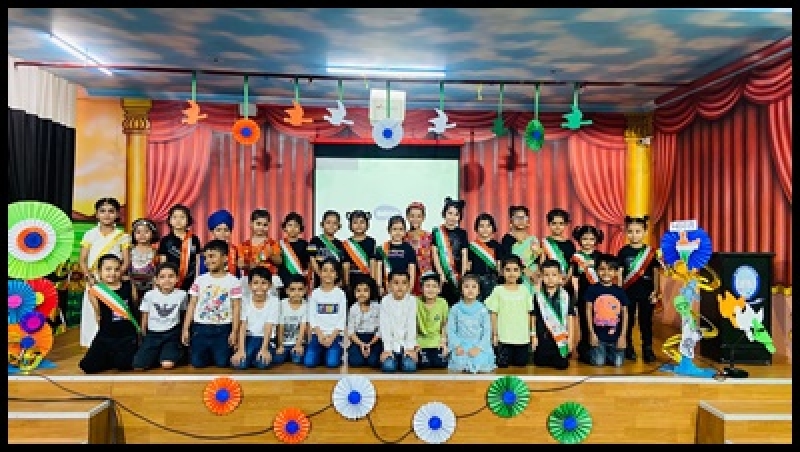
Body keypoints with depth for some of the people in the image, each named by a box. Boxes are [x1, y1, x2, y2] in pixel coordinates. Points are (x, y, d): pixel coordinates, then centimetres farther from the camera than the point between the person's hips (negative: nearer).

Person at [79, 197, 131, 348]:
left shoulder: (122, 236, 4)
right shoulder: (90, 234, 8)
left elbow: (126, 262, 0)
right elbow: (83, 260, 5)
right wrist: (89, 277, -10)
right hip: (94, 282, 1)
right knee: (93, 317, 0)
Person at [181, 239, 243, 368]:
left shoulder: (233, 281, -2)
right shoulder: (200, 280, 7)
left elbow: (236, 308, -3)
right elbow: (192, 305, 8)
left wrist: (234, 331, -9)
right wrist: (185, 329, 3)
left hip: (222, 329, -2)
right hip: (200, 328, 2)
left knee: (222, 363, -7)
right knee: (197, 363, -4)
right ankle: (208, 356, 28)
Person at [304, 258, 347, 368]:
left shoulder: (340, 294, 2)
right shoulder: (315, 293, 6)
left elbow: (342, 319, -3)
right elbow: (312, 318, 0)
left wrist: (332, 337, -14)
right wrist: (320, 335, -13)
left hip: (335, 335, -1)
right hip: (318, 334, 2)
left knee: (332, 363, -23)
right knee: (309, 362, -18)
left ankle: (338, 351, 9)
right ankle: (322, 353, 12)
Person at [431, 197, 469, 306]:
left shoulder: (462, 233, 9)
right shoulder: (437, 231, 3)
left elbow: (464, 257, 7)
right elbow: (435, 255, 0)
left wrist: (462, 276, -3)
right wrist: (441, 274, -9)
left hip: (457, 275, 2)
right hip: (441, 275, -2)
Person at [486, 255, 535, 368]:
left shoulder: (524, 290, 3)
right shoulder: (498, 290, -3)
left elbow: (528, 314, 7)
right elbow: (494, 314, -1)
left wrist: (531, 334, 5)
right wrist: (494, 335, -3)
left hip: (523, 339, 2)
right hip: (504, 338, -2)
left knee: (522, 365, 9)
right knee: (503, 365, 1)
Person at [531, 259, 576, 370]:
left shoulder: (565, 296, -1)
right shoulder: (537, 295, -1)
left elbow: (570, 317, 2)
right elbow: (533, 317, 3)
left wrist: (570, 337, -1)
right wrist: (533, 336, 1)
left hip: (561, 337, 0)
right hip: (542, 337, 0)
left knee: (562, 365, -2)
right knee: (540, 363, 2)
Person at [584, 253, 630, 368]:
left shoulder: (620, 291, 4)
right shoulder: (592, 289, -2)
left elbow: (625, 314, 5)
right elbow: (588, 311, -2)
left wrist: (623, 335, -1)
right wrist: (591, 332, -7)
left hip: (615, 336, 2)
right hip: (598, 335, -2)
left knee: (618, 363, -4)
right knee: (598, 363, -9)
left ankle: (609, 353, 27)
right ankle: (589, 352, 23)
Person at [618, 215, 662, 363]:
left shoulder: (650, 251, 1)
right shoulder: (623, 252, 0)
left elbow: (655, 273, 4)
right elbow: (619, 273, 2)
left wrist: (656, 292, 1)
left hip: (646, 293, 0)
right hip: (628, 292, 0)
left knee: (646, 322, 5)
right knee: (628, 321, 7)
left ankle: (648, 349, 15)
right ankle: (628, 348, 20)